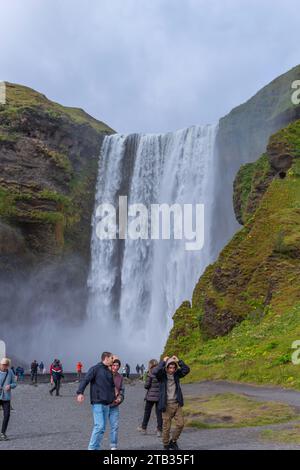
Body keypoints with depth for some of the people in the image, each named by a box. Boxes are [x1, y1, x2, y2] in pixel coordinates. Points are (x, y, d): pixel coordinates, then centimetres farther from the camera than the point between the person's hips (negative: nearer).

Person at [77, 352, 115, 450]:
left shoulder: (109, 372, 17)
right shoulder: (95, 368, -5)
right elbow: (85, 380, -14)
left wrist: (114, 397, 16)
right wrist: (80, 392, -27)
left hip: (107, 404, 7)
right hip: (97, 403, -7)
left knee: (102, 428, 8)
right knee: (99, 426, -14)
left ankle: (97, 448, 15)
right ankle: (92, 448, -5)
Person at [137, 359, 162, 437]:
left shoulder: (150, 374, -12)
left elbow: (147, 385, -11)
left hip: (151, 395, -3)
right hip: (160, 395, 3)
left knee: (147, 412, 13)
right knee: (159, 413, 7)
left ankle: (144, 428, 25)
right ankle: (159, 430, 6)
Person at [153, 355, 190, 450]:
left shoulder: (176, 374, 4)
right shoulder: (162, 375, -8)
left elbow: (186, 370, -8)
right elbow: (155, 371, -29)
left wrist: (178, 361, -12)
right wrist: (163, 361, -21)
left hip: (177, 404, 4)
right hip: (167, 405, -4)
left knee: (180, 424, 0)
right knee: (166, 427, 3)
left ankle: (173, 442, 22)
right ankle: (166, 446, 22)